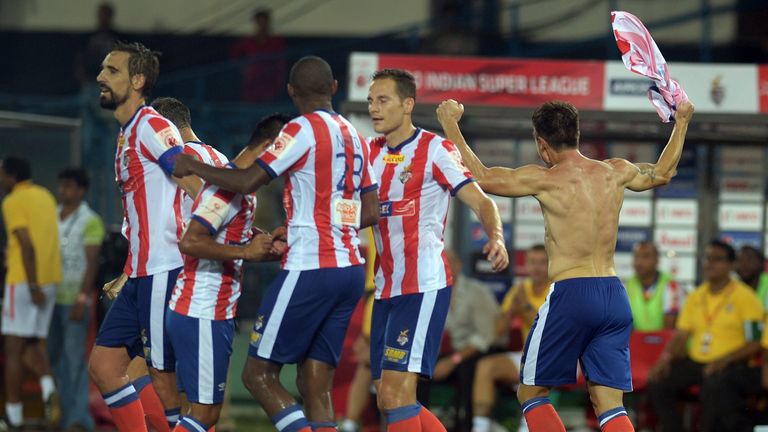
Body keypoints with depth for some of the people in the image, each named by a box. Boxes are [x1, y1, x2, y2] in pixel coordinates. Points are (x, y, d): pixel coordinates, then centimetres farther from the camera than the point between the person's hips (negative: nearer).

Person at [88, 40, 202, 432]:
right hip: (140, 277, 10)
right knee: (102, 366, 10)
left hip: (163, 273, -10)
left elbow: (195, 186, -20)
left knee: (167, 381, -6)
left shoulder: (151, 127, -10)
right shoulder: (127, 134, 19)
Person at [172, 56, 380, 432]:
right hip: (350, 270, 8)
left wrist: (193, 167, -1)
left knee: (258, 374, -1)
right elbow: (370, 213, 18)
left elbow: (247, 181, -15)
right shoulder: (353, 135, 15)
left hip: (310, 270, -8)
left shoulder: (304, 129, -8)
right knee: (315, 386, 7)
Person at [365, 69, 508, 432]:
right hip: (386, 289, 8)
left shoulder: (435, 150, -7)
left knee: (396, 394, -16)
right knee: (388, 401, 8)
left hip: (425, 286, -8)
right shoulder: (370, 153, 12)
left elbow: (481, 203, -11)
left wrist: (496, 238, -32)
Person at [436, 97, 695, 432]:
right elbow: (662, 173, 29)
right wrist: (682, 121, 42)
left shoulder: (546, 180, -7)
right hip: (614, 297, 5)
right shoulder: (615, 173, 9)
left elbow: (480, 177, -2)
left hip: (570, 293, -5)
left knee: (531, 393, 12)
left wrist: (450, 124, 8)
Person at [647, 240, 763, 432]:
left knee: (713, 387, -38)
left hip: (729, 365, -6)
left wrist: (725, 359, -20)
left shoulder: (745, 297, -2)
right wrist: (666, 357, -5)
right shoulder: (696, 297, 16)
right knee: (657, 383, -17)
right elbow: (681, 335, 15)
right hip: (695, 362, 6)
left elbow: (755, 342, -7)